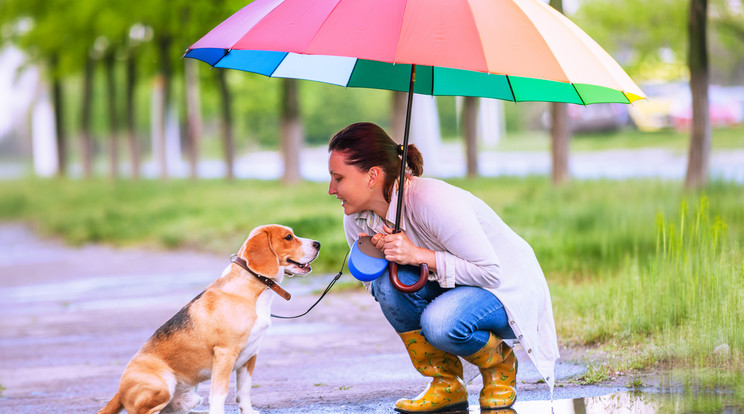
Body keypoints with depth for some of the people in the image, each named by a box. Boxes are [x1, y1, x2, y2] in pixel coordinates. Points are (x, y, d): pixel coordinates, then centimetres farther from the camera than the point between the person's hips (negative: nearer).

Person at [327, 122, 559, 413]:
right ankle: (446, 386, -8)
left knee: (439, 323, -36)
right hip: (449, 289, 7)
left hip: (508, 289, -7)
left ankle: (499, 364, -1)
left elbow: (491, 272, -27)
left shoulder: (433, 202, -31)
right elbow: (371, 283, 1)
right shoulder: (357, 220, -9)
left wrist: (419, 255, -34)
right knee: (391, 280, -25)